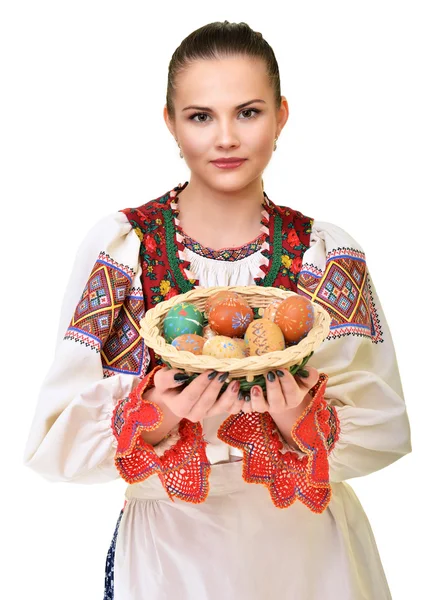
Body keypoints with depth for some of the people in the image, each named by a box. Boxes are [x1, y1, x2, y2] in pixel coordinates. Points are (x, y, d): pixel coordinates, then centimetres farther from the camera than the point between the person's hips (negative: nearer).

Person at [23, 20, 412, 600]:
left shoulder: (329, 253, -8)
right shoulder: (119, 244, -12)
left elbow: (386, 427, -5)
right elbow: (57, 436, -12)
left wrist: (306, 425, -24)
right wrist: (155, 422, -29)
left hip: (306, 550, 2)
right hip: (169, 549, -1)